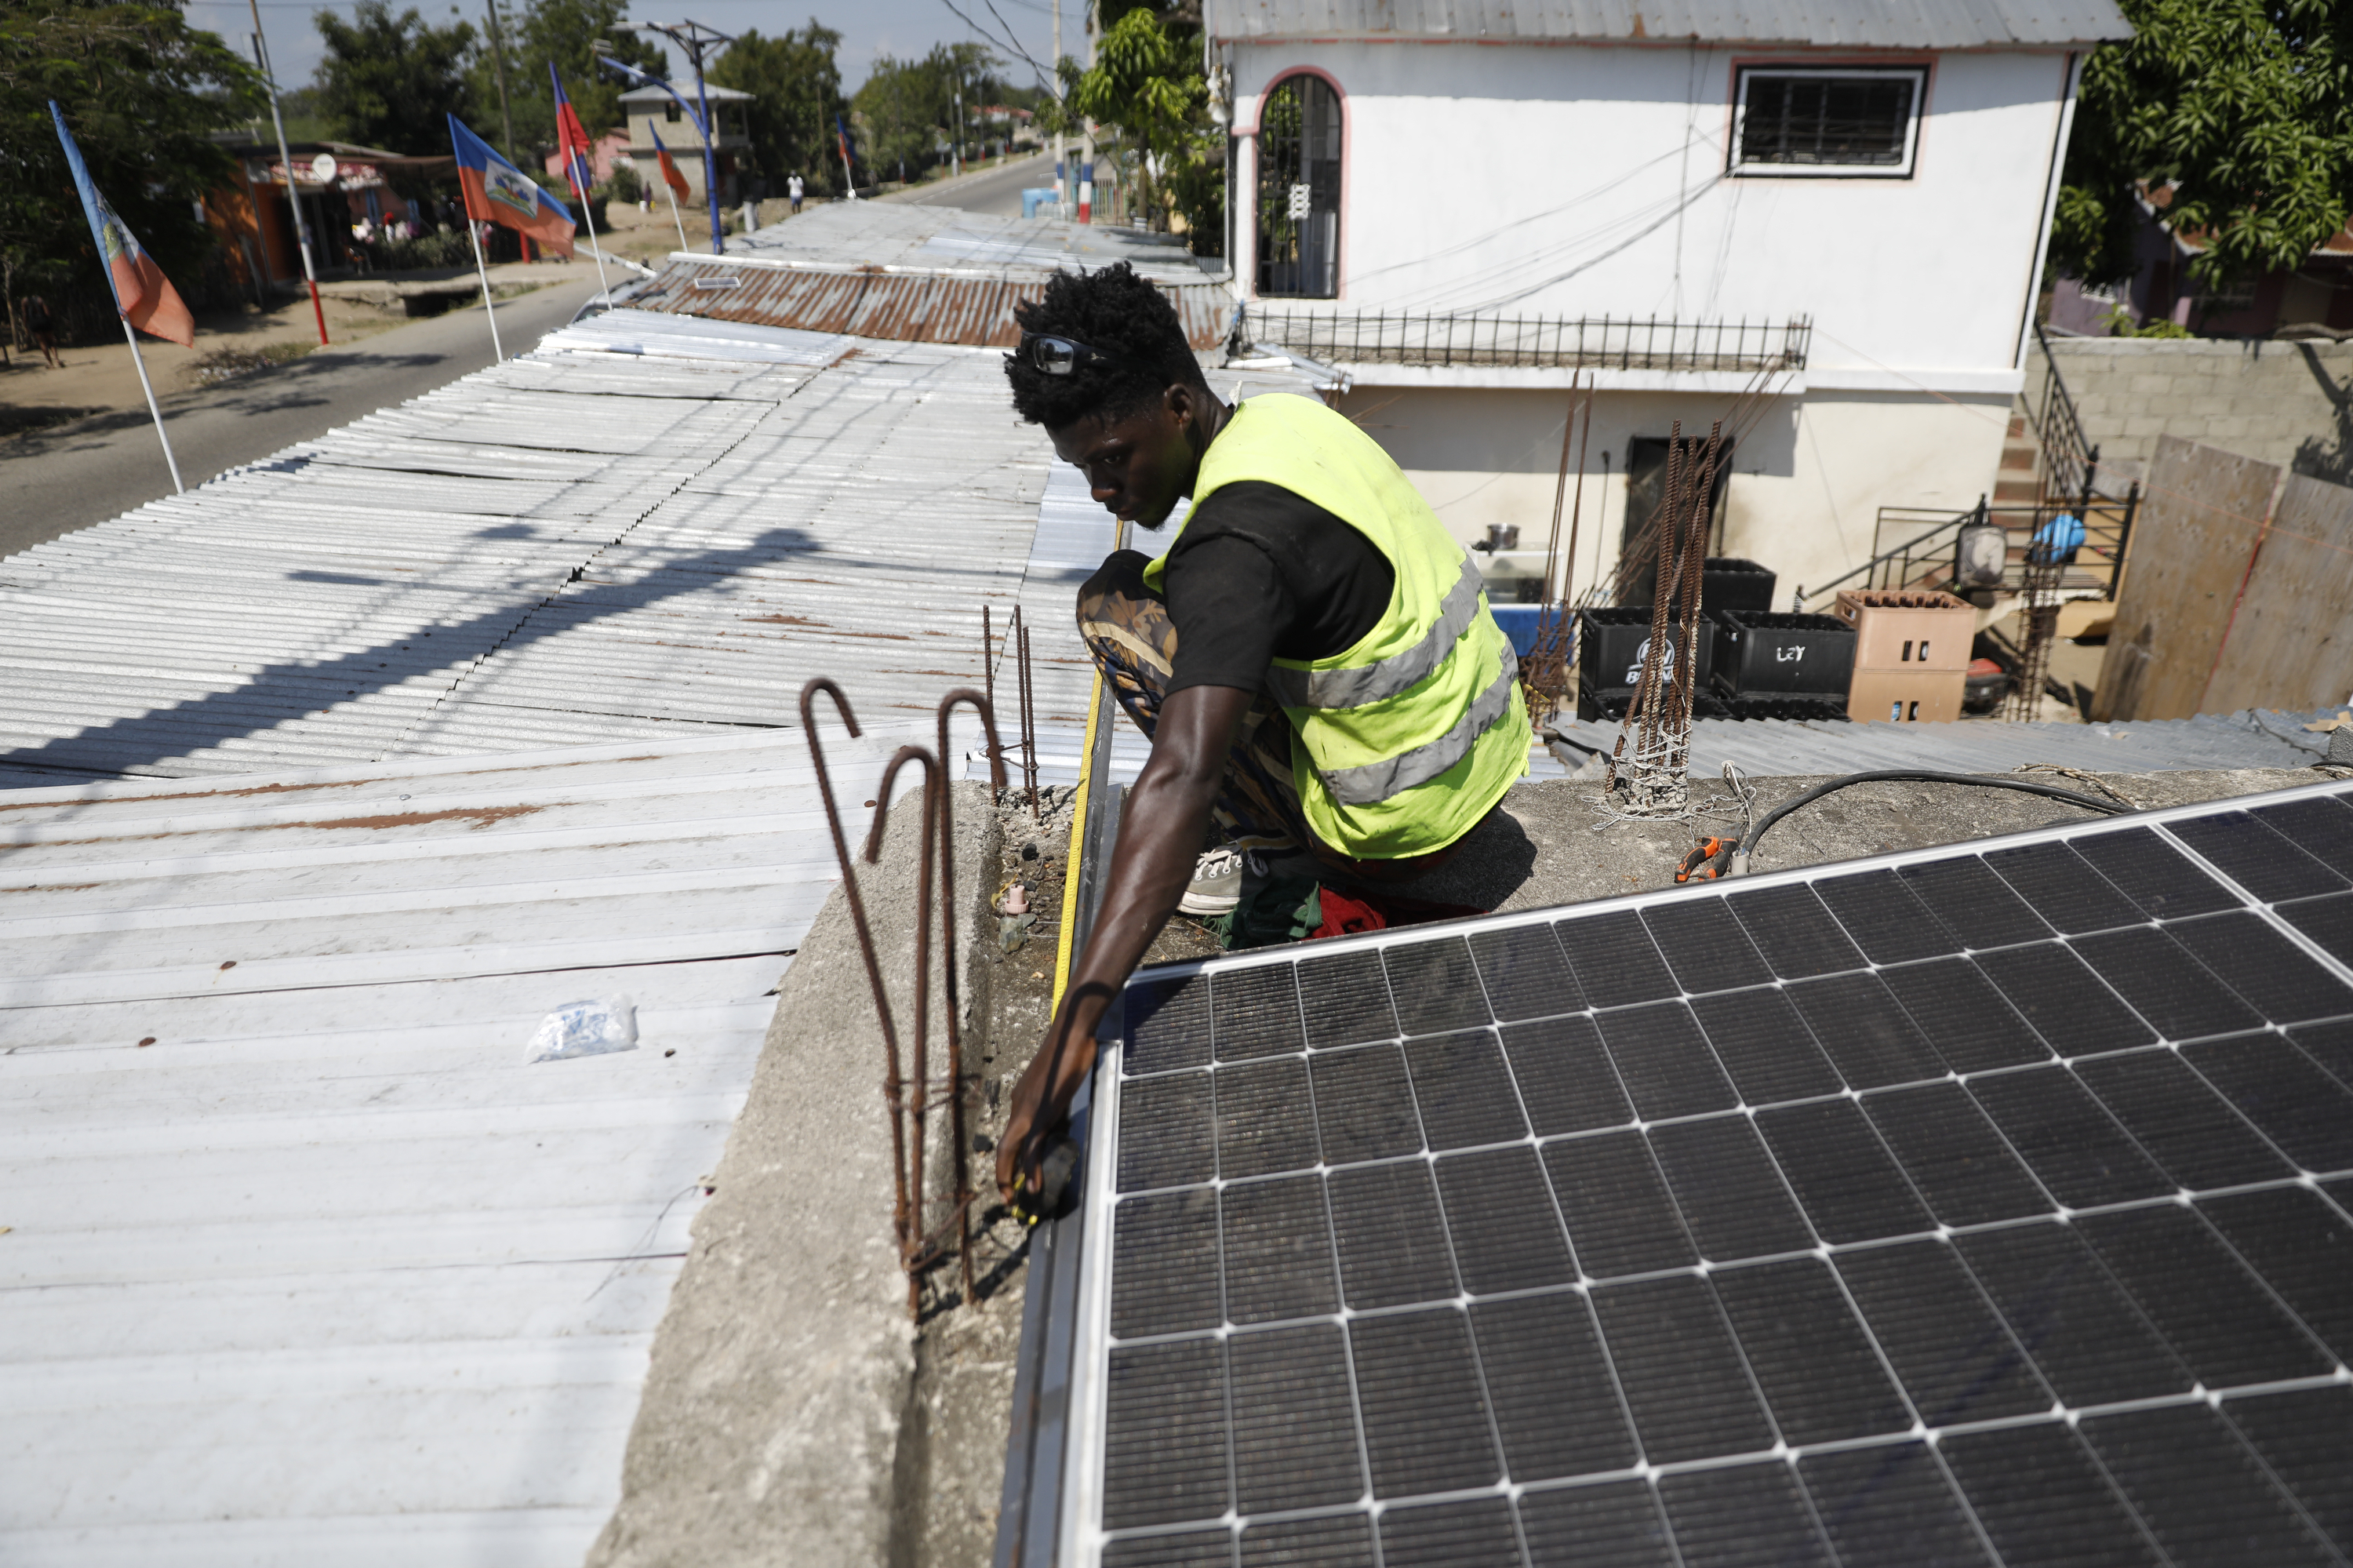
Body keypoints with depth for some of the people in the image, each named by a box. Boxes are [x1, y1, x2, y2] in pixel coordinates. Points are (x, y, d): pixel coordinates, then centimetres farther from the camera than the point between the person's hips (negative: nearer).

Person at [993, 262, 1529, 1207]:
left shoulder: (1237, 544, -29)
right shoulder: (1282, 416, -1)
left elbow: (1181, 780, -42)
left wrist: (1076, 1023, -45)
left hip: (1408, 827, -9)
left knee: (1111, 608, -12)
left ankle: (1260, 842, 2)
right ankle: (1268, 826, 17)